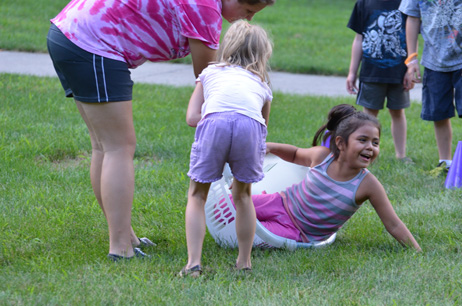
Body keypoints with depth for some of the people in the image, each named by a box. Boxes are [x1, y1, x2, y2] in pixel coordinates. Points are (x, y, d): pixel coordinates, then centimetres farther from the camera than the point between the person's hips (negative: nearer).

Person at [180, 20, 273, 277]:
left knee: (197, 195, 15)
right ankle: (245, 262, 27)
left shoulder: (210, 72, 34)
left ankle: (194, 263, 4)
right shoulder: (262, 83, 36)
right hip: (251, 124, 1)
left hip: (214, 121, -1)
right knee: (243, 194, 24)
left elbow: (192, 117, 21)